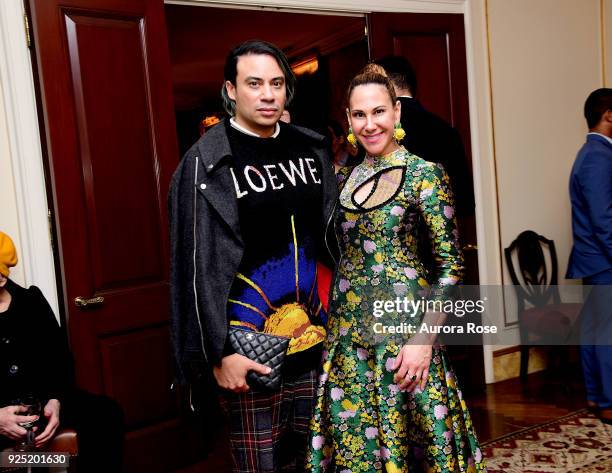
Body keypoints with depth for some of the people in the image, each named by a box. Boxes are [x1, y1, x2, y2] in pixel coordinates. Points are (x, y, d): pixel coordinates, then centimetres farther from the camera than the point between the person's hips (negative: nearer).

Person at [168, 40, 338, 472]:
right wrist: (220, 353, -12)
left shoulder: (312, 148, 7)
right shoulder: (207, 163, -8)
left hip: (316, 335, 5)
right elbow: (199, 268, -10)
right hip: (251, 343, -5)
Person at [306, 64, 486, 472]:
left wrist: (424, 338, -16)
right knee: (353, 438, 14)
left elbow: (451, 265, -10)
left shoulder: (424, 173, -9)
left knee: (407, 434, 8)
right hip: (348, 328, 5)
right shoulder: (345, 176, 7)